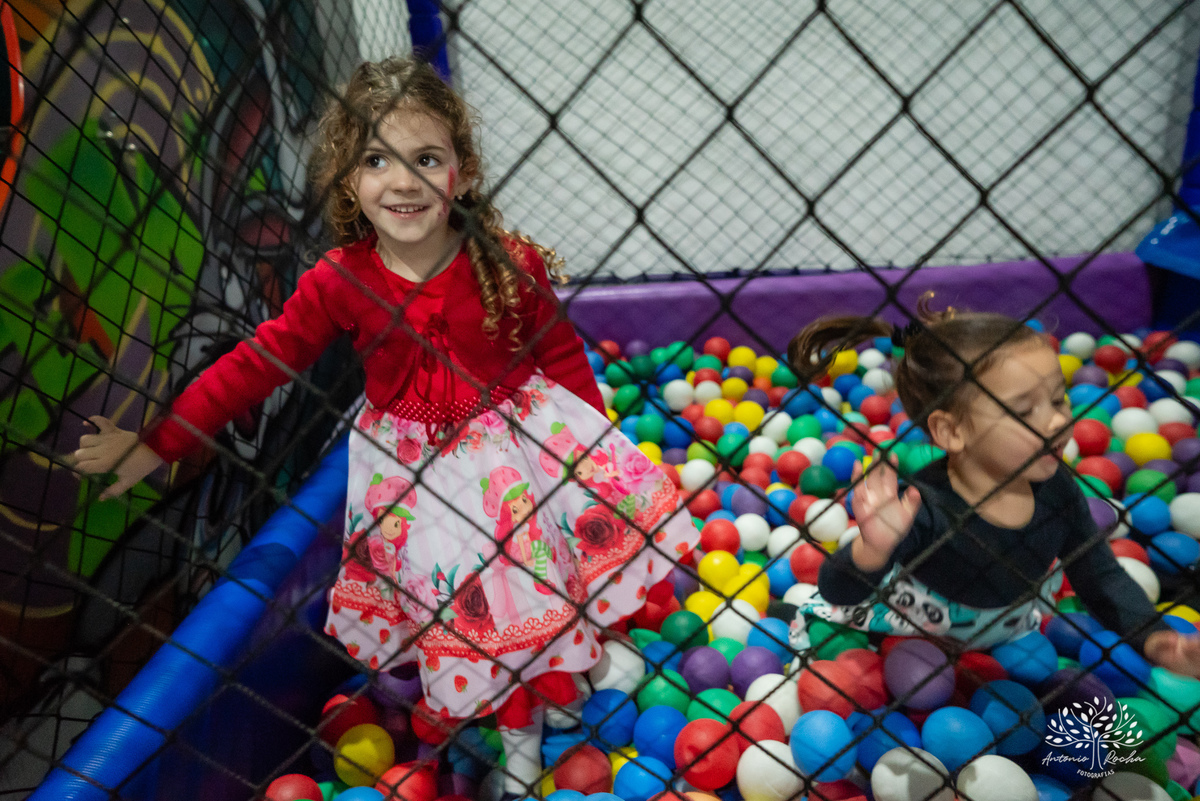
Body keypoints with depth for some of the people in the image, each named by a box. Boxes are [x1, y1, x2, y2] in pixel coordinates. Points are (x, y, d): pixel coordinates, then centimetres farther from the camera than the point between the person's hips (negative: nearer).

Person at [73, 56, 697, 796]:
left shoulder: (511, 265, -17)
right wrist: (160, 444, -7)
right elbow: (257, 363, -8)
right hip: (413, 470, 2)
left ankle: (568, 668, 49)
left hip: (518, 444, -1)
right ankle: (520, 734, 40)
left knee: (536, 579, 13)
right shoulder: (339, 283, -14)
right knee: (468, 605, 13)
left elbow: (563, 357, -6)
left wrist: (599, 444, -3)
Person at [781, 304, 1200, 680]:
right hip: (904, 632, -5)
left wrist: (1154, 638, -23)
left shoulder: (1055, 488, -23)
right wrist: (872, 548, -64)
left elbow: (1101, 578, -7)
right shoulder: (923, 511, -42)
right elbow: (837, 592, -44)